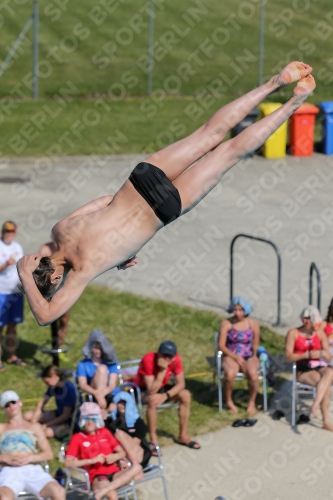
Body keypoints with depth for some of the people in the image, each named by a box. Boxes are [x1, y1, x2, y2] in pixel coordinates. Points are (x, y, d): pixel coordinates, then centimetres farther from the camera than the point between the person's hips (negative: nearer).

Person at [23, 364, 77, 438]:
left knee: (48, 432, -35)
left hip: (69, 421, -8)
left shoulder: (69, 388, -26)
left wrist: (46, 425, -22)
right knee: (27, 416, -1)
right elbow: (42, 402, -2)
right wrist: (33, 421, -14)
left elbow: (66, 416, -23)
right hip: (58, 415, 8)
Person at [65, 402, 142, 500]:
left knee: (137, 468, -28)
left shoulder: (105, 432, 22)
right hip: (97, 476, -5)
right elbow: (68, 463, -5)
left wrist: (115, 456, -4)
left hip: (114, 473, 6)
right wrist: (92, 460, -13)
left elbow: (122, 453, 21)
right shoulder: (77, 438, 7)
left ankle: (102, 491, -38)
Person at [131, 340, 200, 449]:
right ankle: (153, 439, -25)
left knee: (185, 395, -14)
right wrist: (162, 370, -44)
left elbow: (181, 383, -15)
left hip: (160, 387, 6)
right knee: (153, 400, -37)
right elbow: (152, 391, -37)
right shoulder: (148, 360, -34)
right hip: (142, 389, -6)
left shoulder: (175, 359, -19)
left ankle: (183, 436, -4)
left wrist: (165, 396, -31)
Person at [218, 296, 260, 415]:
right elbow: (221, 346, -3)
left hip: (248, 358, 1)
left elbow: (255, 345, 9)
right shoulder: (226, 324, -2)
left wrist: (254, 356, -10)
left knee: (253, 373, -34)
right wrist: (236, 357, -12)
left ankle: (252, 402, -8)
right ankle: (229, 402, -10)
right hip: (231, 357, -1)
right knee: (230, 373, -36)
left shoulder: (253, 324, 3)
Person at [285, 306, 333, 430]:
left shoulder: (320, 333, 11)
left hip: (319, 367, 3)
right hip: (303, 370, -3)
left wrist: (322, 353, -14)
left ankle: (315, 405, -45)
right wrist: (307, 355, -18)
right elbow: (289, 356, -6)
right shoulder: (293, 333, 2)